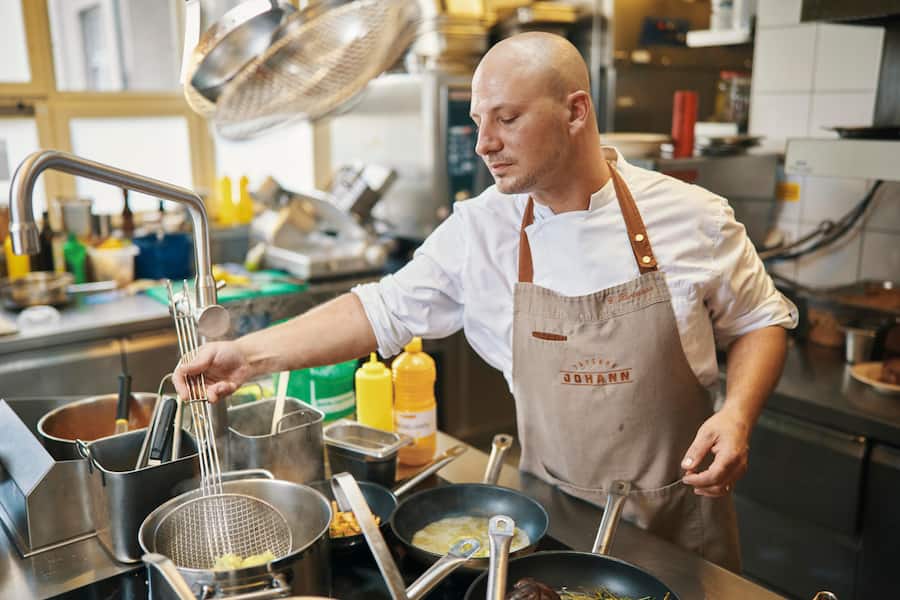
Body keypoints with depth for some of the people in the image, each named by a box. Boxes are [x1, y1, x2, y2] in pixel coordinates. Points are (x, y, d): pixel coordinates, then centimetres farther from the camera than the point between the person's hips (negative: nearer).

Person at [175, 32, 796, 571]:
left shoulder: (692, 217, -12)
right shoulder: (477, 232, -9)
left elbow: (762, 321, 1)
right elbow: (385, 309, -5)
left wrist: (738, 413, -17)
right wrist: (252, 352, -11)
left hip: (684, 512, 0)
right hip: (556, 514, 1)